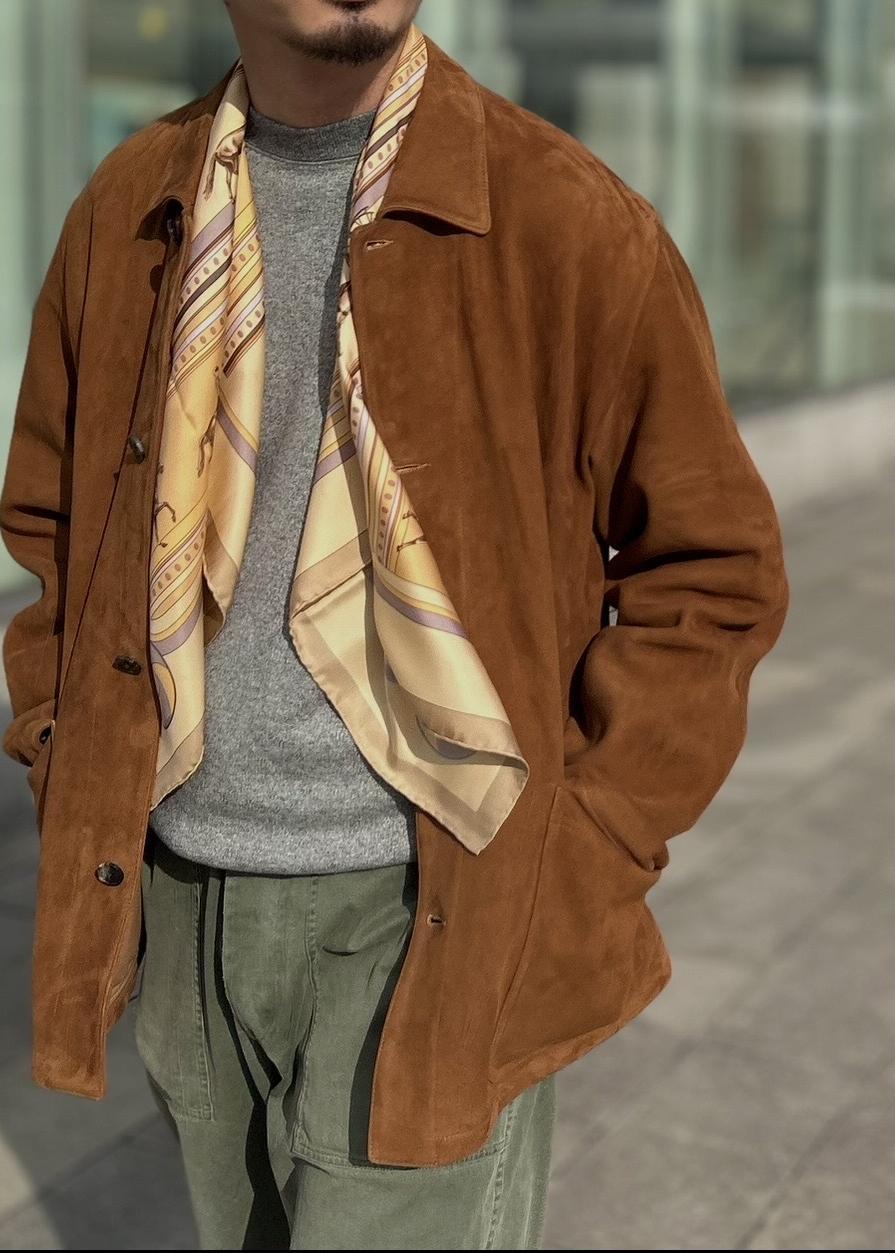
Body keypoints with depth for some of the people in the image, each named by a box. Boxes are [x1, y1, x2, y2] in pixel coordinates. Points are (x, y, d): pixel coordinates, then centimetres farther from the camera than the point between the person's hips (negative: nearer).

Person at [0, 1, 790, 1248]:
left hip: (434, 918, -4)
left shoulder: (575, 225, -10)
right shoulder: (126, 211, 3)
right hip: (185, 904, 5)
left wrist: (580, 863, -9)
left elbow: (715, 571, -4)